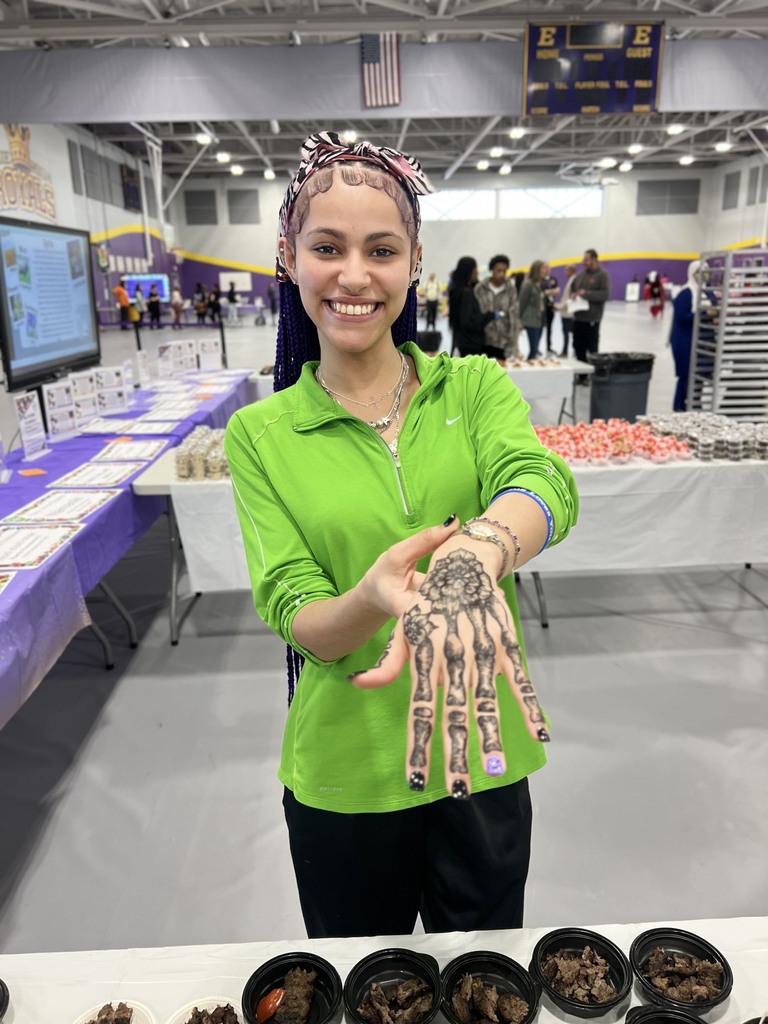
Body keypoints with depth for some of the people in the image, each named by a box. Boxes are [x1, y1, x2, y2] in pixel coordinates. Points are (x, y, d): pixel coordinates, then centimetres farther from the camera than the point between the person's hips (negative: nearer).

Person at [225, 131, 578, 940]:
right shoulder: (259, 435, -6)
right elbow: (295, 615, -13)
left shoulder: (475, 387, -4)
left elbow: (544, 484, -24)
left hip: (480, 755, 1)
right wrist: (372, 598, -35)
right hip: (343, 773, 0)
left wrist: (475, 553, -46)